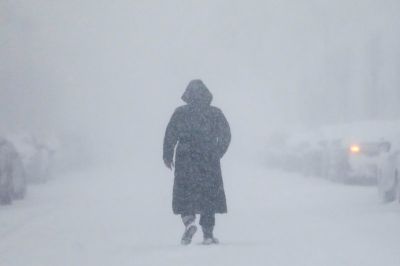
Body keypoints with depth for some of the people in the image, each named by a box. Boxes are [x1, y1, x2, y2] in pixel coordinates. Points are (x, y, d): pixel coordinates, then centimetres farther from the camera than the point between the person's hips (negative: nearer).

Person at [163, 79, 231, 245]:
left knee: (184, 194, 6)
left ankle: (189, 221, -21)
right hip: (209, 161, 1)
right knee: (209, 195, 7)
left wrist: (168, 156, 8)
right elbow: (225, 135, 7)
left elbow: (170, 135, -3)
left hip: (185, 160, -1)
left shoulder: (180, 113, -1)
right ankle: (208, 234, 4)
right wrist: (217, 154, 20)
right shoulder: (215, 113, 3)